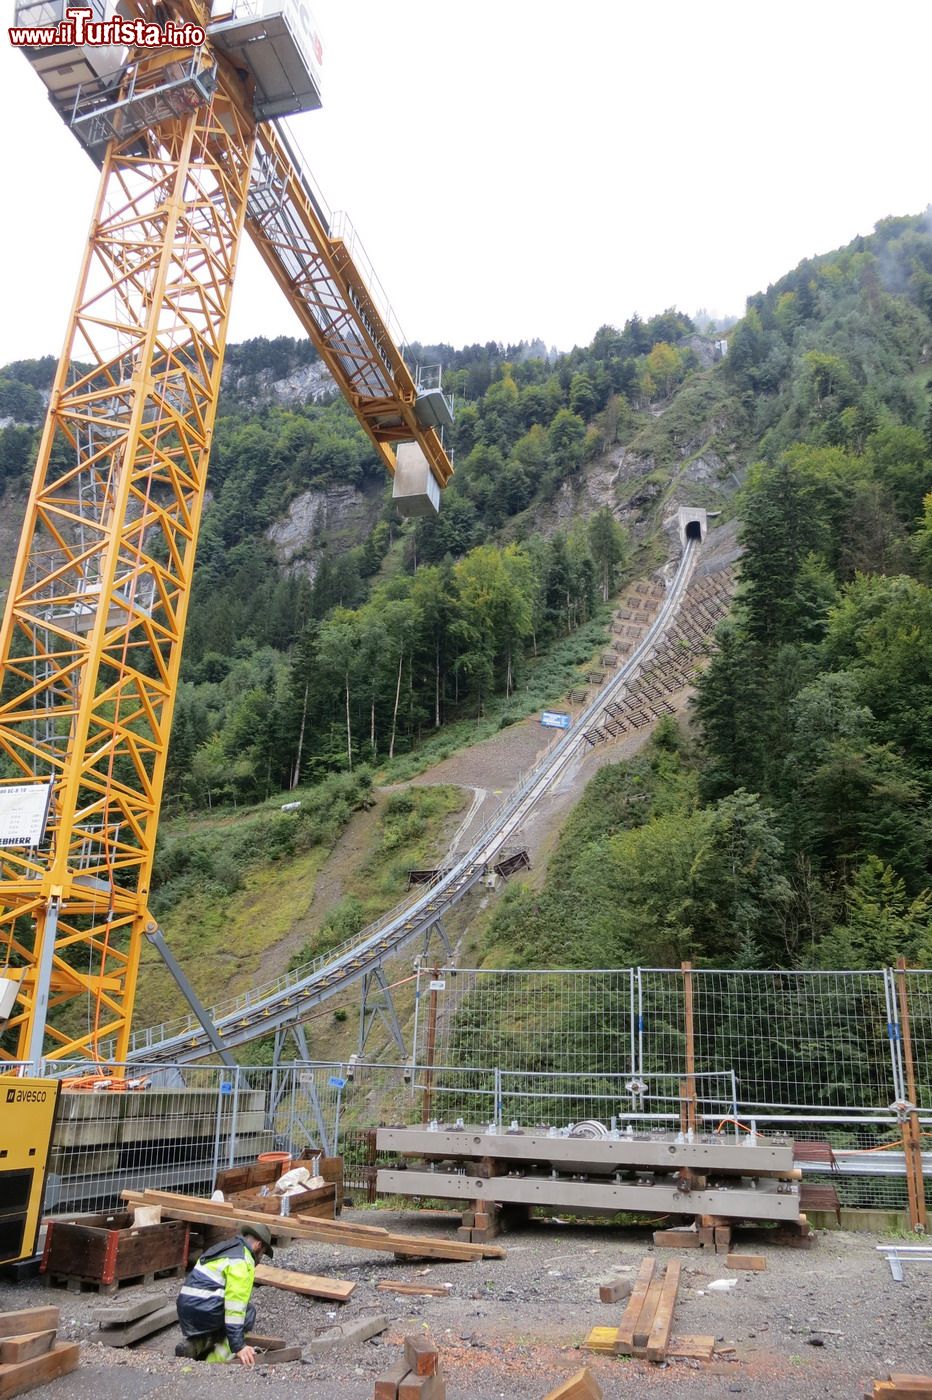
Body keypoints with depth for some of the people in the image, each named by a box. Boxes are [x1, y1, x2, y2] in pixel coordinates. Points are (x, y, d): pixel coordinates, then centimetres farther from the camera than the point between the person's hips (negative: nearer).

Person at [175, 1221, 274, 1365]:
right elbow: (235, 1303, -19)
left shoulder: (222, 1249, 21)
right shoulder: (242, 1260, -9)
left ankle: (195, 1345, 3)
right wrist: (238, 1346, -19)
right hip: (205, 1313, -9)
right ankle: (215, 1361, -3)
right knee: (248, 1312, 9)